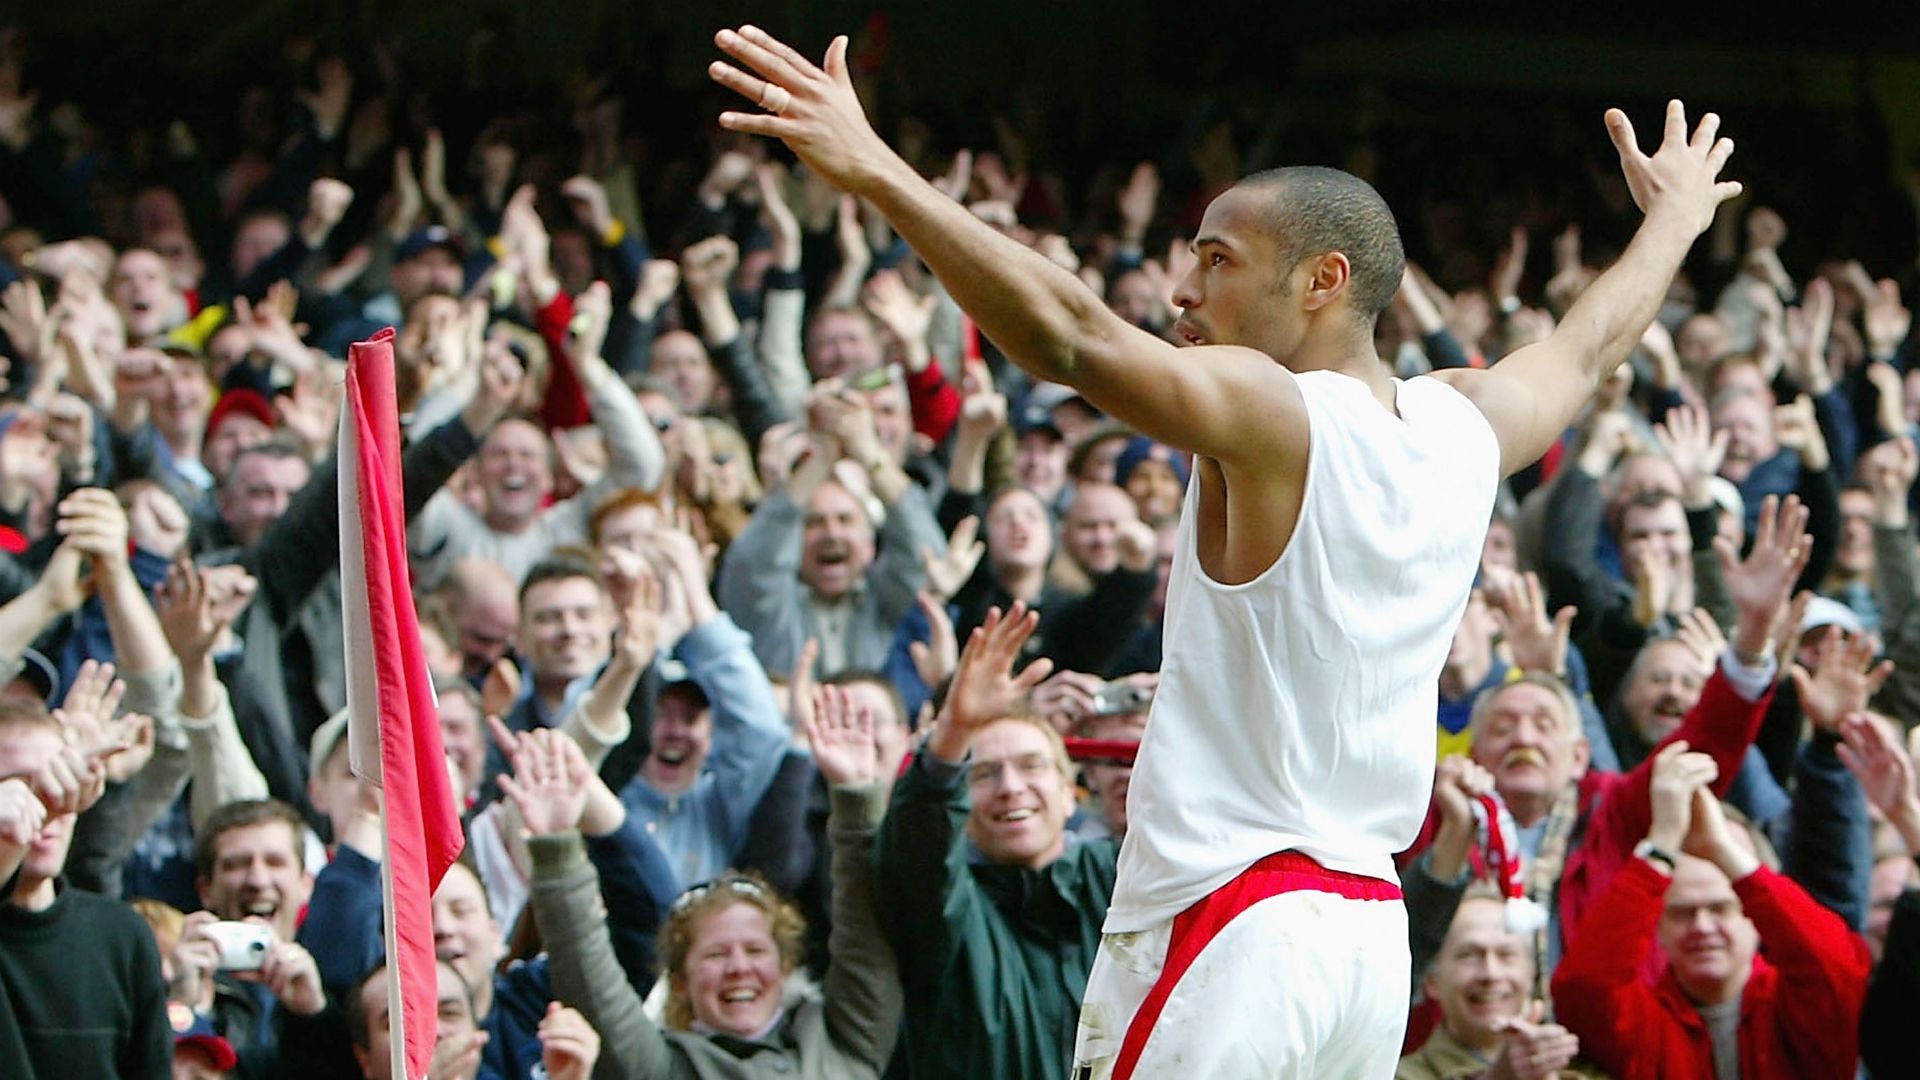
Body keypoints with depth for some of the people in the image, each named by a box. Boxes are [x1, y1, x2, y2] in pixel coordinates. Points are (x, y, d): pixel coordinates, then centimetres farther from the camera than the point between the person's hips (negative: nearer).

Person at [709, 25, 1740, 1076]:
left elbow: (1071, 337, -27)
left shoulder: (1269, 418, -12)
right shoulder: (1464, 426, 10)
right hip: (1373, 933, 8)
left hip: (1232, 929, -8)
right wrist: (1675, 218, 51)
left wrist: (874, 170, -33)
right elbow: (1587, 346, 32)